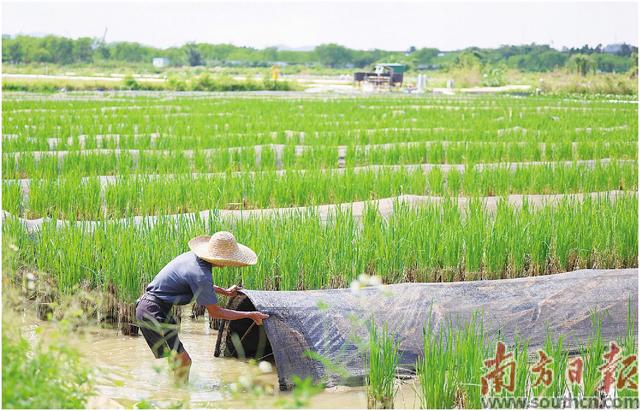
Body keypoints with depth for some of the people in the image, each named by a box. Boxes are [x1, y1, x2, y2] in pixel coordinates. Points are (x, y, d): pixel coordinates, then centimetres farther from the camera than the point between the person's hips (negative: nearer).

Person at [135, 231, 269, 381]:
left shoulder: (193, 256, 4)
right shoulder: (200, 274, -24)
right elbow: (215, 312, -15)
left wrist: (224, 291, 38)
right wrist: (250, 315, -9)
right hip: (153, 312, -10)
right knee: (182, 361, -11)